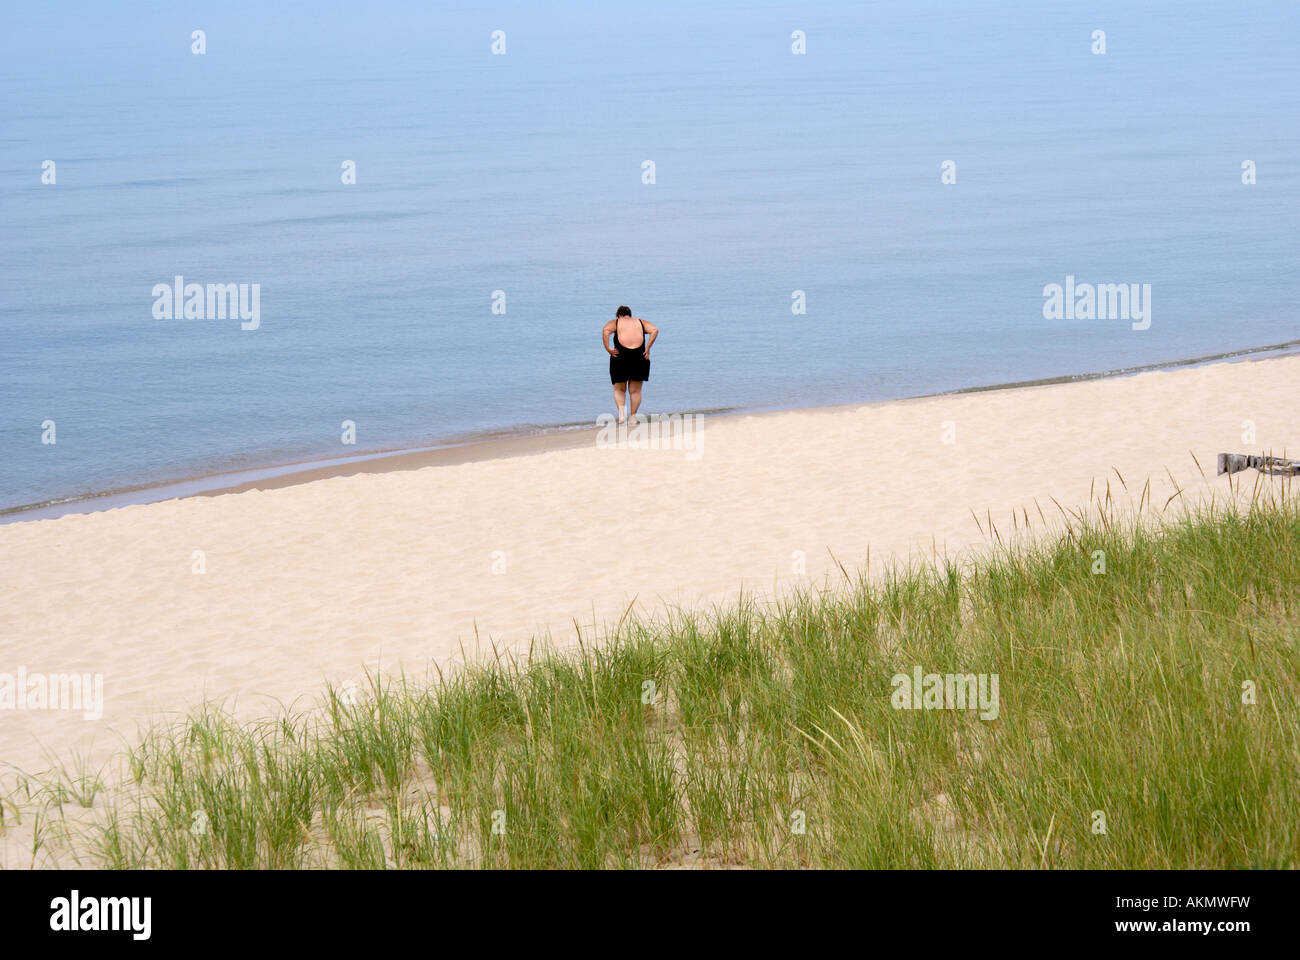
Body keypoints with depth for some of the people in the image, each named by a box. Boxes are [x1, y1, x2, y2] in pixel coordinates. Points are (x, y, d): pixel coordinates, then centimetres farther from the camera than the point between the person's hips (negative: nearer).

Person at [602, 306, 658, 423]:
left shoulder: (615, 322, 10)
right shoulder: (640, 322, 17)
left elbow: (605, 330, -10)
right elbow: (654, 330, 3)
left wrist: (607, 348, -9)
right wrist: (648, 348, 0)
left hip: (621, 356, -2)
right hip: (640, 356, 2)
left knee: (619, 389, 12)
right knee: (635, 390, 11)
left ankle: (621, 412, -8)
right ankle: (633, 416, 8)